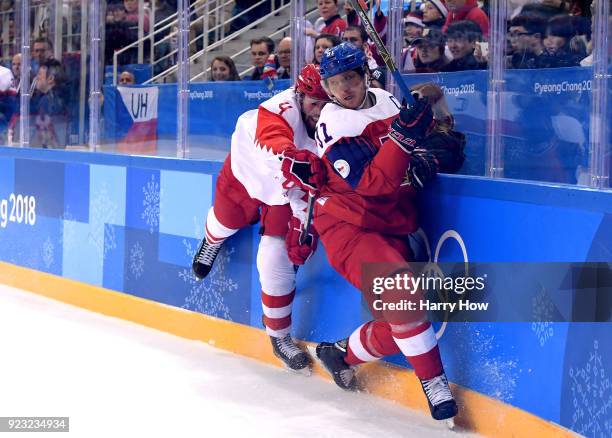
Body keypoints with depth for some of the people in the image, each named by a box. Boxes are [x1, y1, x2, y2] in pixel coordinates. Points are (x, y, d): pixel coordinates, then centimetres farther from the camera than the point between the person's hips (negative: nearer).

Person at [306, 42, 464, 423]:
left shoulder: (388, 101, 6)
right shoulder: (333, 126, -13)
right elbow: (373, 182, -25)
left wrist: (436, 147, 0)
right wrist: (403, 136, -33)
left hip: (392, 229, 7)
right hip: (348, 225, -7)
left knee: (397, 327, 2)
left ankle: (341, 354, 31)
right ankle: (434, 383, -21)